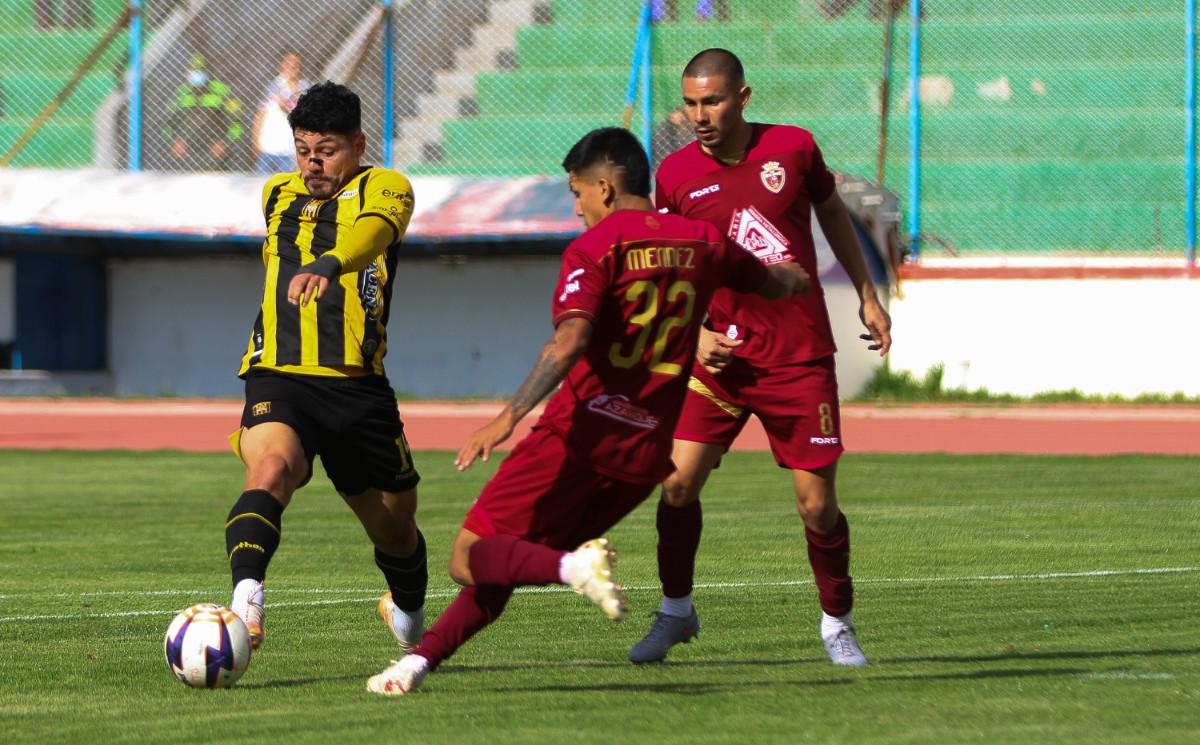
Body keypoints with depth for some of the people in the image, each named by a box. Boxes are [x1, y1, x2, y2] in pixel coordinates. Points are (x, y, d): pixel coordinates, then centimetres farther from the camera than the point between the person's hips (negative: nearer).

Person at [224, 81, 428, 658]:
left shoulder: (383, 189, 0)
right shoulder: (277, 196, 16)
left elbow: (371, 233, -25)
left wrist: (329, 264, -45)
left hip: (358, 388, -1)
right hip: (278, 380, 1)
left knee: (395, 529, 13)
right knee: (270, 470, -32)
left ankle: (408, 608, 46)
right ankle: (245, 596, -54)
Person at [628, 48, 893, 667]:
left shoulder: (793, 148, -3)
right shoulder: (675, 174, -2)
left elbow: (831, 213, 15)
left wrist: (867, 296, 18)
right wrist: (693, 333, -8)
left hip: (800, 356, -1)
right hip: (720, 355, 1)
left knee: (817, 504, -3)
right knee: (678, 482, -11)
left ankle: (837, 623, 19)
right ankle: (675, 610, 10)